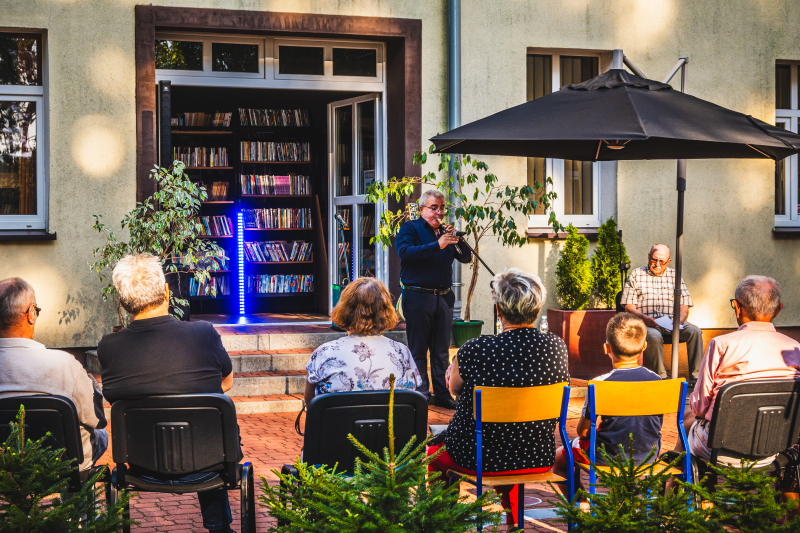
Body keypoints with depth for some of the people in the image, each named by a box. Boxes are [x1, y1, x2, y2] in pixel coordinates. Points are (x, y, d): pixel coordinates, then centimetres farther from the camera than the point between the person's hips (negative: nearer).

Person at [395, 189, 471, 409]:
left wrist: (456, 240, -8)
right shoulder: (410, 228, 0)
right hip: (418, 297, -5)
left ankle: (442, 394, 13)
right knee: (418, 350, -1)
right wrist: (438, 245, -25)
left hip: (443, 297, 5)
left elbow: (465, 257, 11)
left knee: (442, 351, 8)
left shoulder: (445, 230, 15)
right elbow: (405, 252, -19)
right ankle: (421, 393, 5)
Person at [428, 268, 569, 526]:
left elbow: (454, 389, 0)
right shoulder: (557, 347, -12)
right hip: (538, 460, 4)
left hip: (478, 459, -3)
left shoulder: (475, 350, -22)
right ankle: (513, 520, 50)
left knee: (433, 449, 27)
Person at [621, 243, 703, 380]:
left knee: (695, 332, -25)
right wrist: (644, 318, -16)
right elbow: (629, 307, 5)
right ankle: (660, 376, -30)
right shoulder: (636, 275, 12)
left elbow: (684, 306, 13)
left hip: (671, 322, 3)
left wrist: (679, 321, -10)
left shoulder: (674, 276, 18)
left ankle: (696, 375, -25)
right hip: (646, 322, -3)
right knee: (654, 337, -37)